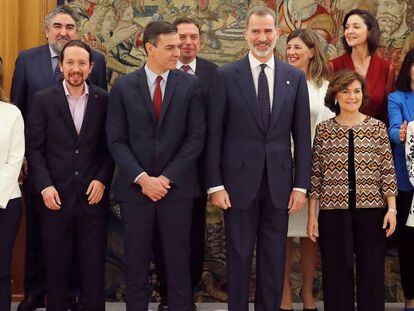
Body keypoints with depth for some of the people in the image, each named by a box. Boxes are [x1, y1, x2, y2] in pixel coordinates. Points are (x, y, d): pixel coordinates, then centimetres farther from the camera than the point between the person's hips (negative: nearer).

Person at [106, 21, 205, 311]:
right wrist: (142, 178, -11)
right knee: (136, 263, 7)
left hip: (177, 186, 0)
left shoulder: (190, 85, 1)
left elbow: (196, 138, -3)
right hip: (135, 186, 1)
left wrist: (167, 178, -9)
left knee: (179, 263, 5)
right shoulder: (124, 86, 2)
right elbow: (116, 140, -1)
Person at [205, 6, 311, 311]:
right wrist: (215, 184, -6)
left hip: (279, 182, 2)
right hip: (239, 180, -2)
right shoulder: (226, 76, -2)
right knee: (239, 256, 7)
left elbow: (302, 136, 5)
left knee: (275, 258, 10)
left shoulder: (295, 77, 5)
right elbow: (214, 135, -2)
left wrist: (301, 184, 1)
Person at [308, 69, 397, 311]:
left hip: (371, 212, 0)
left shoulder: (377, 128, 4)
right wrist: (312, 216, 2)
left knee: (372, 275, 5)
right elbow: (315, 176, 4)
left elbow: (388, 172, 4)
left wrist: (392, 209, -3)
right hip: (334, 213, 0)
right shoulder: (323, 130, 4)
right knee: (337, 276, 6)